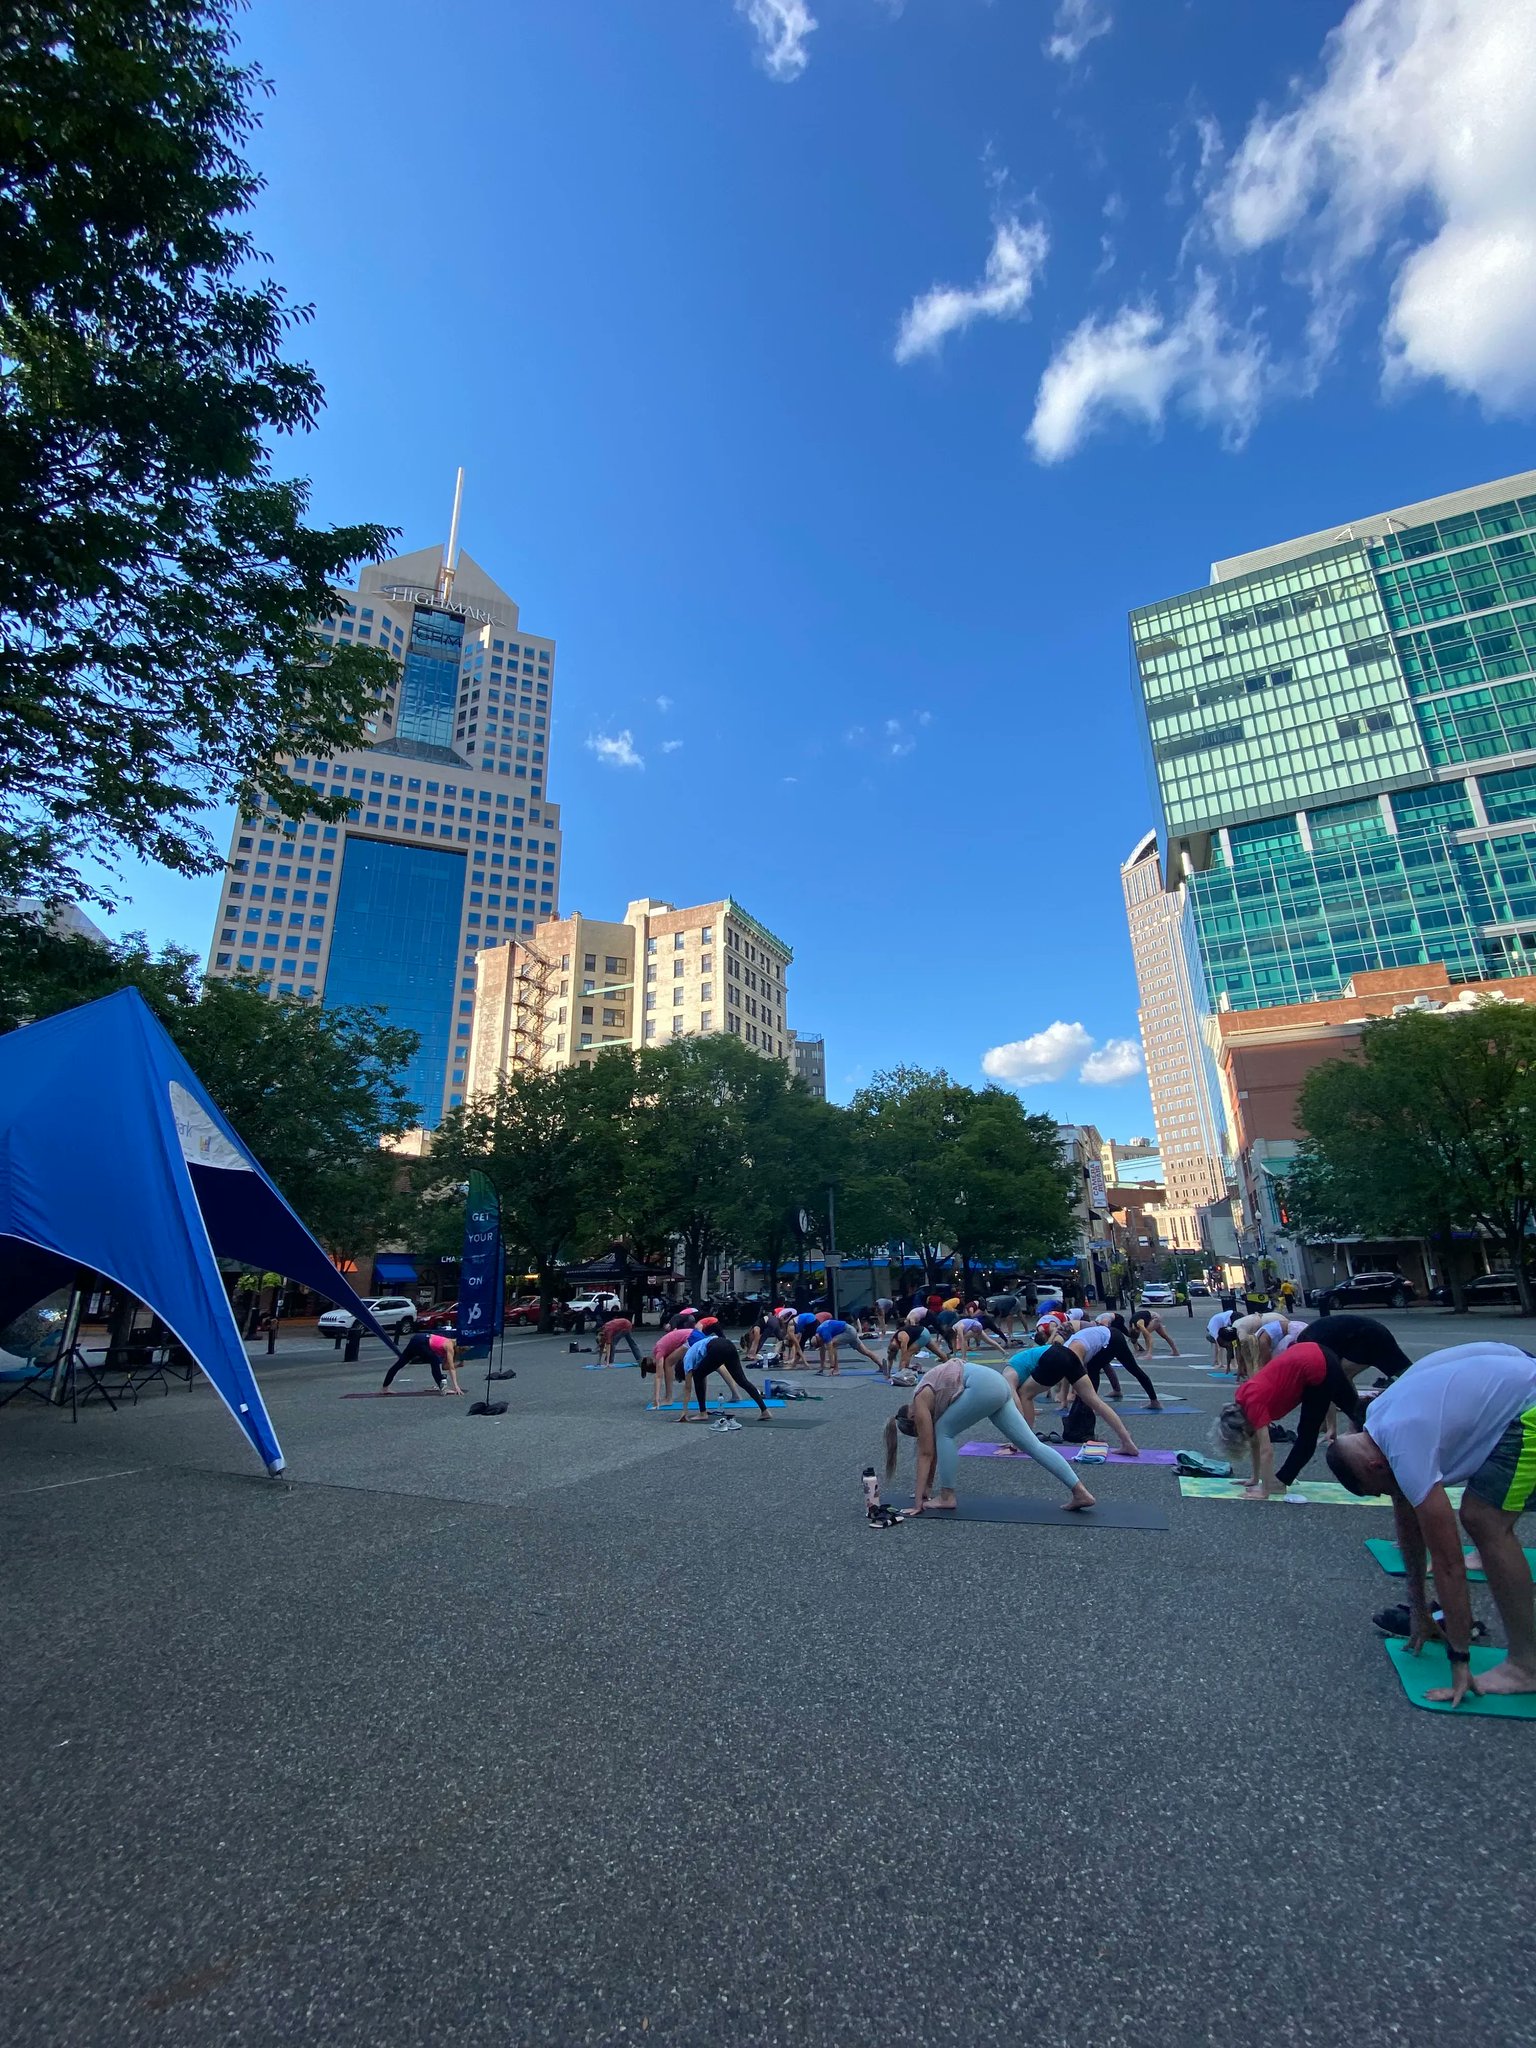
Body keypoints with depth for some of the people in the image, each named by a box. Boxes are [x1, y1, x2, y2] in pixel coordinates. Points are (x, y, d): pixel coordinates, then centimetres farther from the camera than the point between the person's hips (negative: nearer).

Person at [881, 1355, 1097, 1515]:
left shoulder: (920, 1403, 1)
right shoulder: (928, 1398, 25)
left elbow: (926, 1453, 1)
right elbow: (934, 1449, 31)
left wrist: (918, 1498, 4)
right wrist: (927, 1486, 35)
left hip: (984, 1387, -10)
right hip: (997, 1384, 10)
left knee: (945, 1431, 4)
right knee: (1032, 1444, 7)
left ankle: (947, 1497, 7)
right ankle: (1080, 1492, 5)